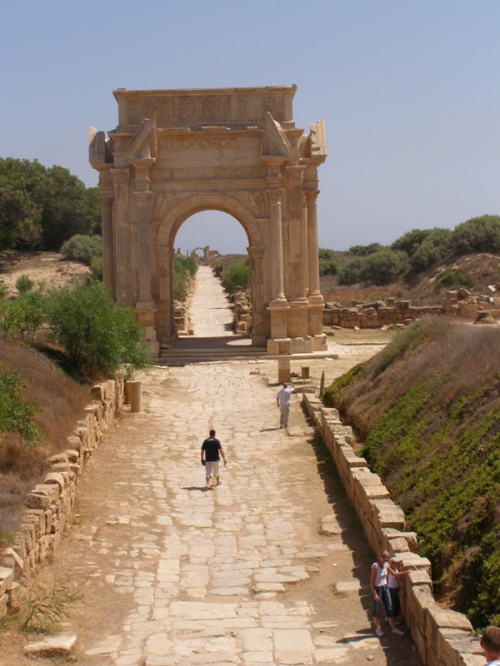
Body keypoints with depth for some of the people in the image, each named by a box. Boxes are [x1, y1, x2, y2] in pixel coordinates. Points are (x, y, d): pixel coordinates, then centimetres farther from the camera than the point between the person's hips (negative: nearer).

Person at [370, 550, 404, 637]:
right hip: (377, 589, -6)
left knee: (389, 608, 13)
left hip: (385, 588, 6)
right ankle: (377, 628, 27)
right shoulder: (375, 566, -21)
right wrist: (374, 594, -18)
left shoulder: (386, 565, -3)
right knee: (377, 610, 9)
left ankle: (393, 628, 24)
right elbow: (372, 581, -18)